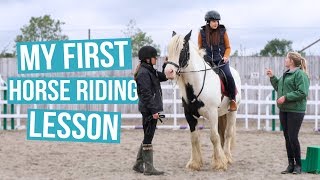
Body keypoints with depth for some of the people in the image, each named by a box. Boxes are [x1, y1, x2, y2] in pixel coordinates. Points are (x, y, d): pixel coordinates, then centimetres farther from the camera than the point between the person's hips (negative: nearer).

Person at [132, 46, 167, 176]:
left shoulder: (150, 71, 14)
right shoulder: (144, 73, -15)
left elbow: (163, 77, 21)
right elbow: (146, 94, -20)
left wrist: (166, 65, 6)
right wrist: (154, 110, -21)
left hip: (150, 109, 10)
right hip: (149, 110, -10)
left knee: (147, 138, 15)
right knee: (148, 138, -4)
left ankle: (138, 165, 23)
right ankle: (149, 168, 1)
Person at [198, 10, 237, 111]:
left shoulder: (222, 31, 1)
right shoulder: (202, 32, 2)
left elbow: (228, 47, 8)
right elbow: (199, 47, 12)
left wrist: (226, 56, -10)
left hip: (221, 60, -1)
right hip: (207, 60, 2)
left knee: (228, 77, -23)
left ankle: (232, 100, -7)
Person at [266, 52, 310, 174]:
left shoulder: (300, 74, -13)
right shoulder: (286, 74, 15)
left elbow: (302, 92, -21)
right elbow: (279, 88, 27)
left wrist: (286, 97, -21)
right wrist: (272, 77, 18)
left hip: (295, 110, -9)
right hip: (284, 110, 9)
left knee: (293, 137, -6)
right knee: (287, 138, 11)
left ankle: (298, 165, 8)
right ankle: (291, 164, 19)